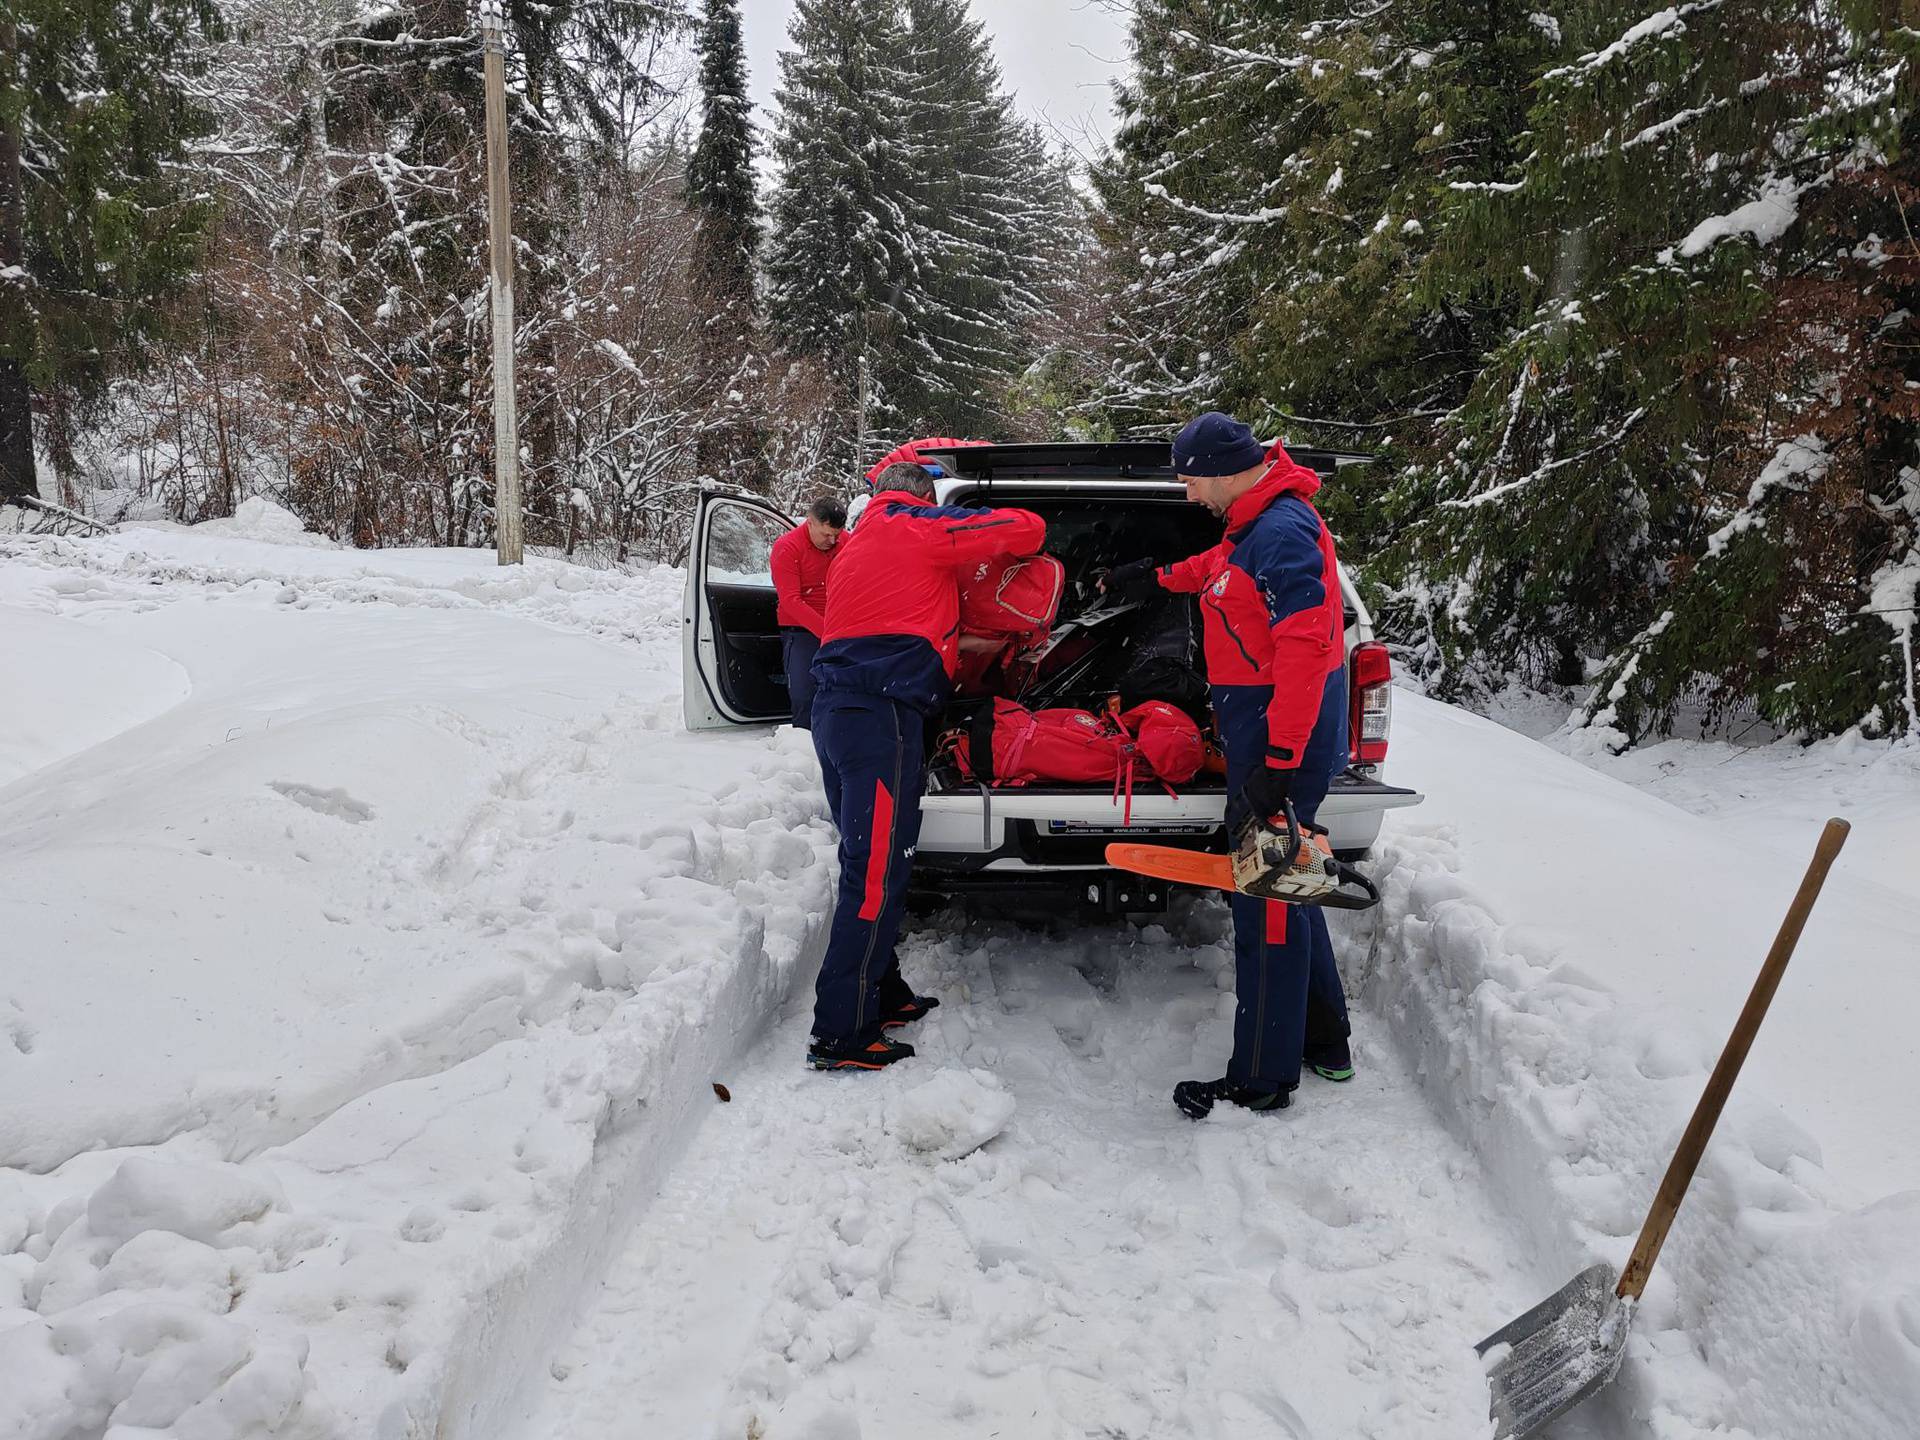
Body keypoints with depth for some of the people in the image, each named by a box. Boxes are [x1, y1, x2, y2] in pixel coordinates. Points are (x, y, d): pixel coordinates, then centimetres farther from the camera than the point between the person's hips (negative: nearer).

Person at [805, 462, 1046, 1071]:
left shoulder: (859, 541, 26)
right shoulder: (924, 526, 1)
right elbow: (1027, 529, 2)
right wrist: (1022, 540, 23)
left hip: (836, 709, 9)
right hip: (882, 715, -9)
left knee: (869, 864, 16)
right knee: (877, 874, -8)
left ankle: (882, 995, 26)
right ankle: (841, 1033, -7)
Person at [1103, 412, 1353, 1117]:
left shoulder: (1283, 532, -20)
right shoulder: (1256, 521, 12)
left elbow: (1305, 650, -28)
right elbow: (1221, 569, 36)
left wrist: (1278, 760, -30)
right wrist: (1157, 577, 46)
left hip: (1278, 739, -11)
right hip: (1263, 735, 11)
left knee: (1267, 902, -4)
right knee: (1282, 889, 19)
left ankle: (1262, 1080, 6)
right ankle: (1324, 1043, 32)